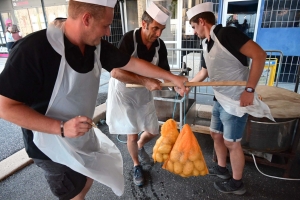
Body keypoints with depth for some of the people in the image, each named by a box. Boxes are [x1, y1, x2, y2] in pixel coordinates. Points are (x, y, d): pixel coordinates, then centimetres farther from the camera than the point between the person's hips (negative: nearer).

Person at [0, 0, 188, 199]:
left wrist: (172, 77, 2)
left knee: (88, 179, 28)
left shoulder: (96, 45, -11)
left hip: (84, 136, 6)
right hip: (53, 144, -6)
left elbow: (133, 64, -2)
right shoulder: (33, 49, -29)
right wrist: (61, 128, -33)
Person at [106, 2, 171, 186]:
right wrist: (145, 81, -39)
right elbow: (115, 72, -32)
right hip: (123, 92, -4)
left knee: (153, 131, 11)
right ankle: (136, 166, 32)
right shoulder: (129, 40, -24)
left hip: (144, 93, 5)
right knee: (132, 135, 2)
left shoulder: (160, 45, -9)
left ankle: (140, 147, 46)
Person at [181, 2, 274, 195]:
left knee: (231, 142, 5)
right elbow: (204, 72, 24)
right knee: (216, 134, 20)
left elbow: (259, 54, -23)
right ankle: (222, 168, 43)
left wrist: (249, 89, -26)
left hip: (236, 101, -9)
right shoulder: (207, 45, 10)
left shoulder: (226, 34, -17)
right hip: (220, 100, 9)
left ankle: (237, 183, 28)